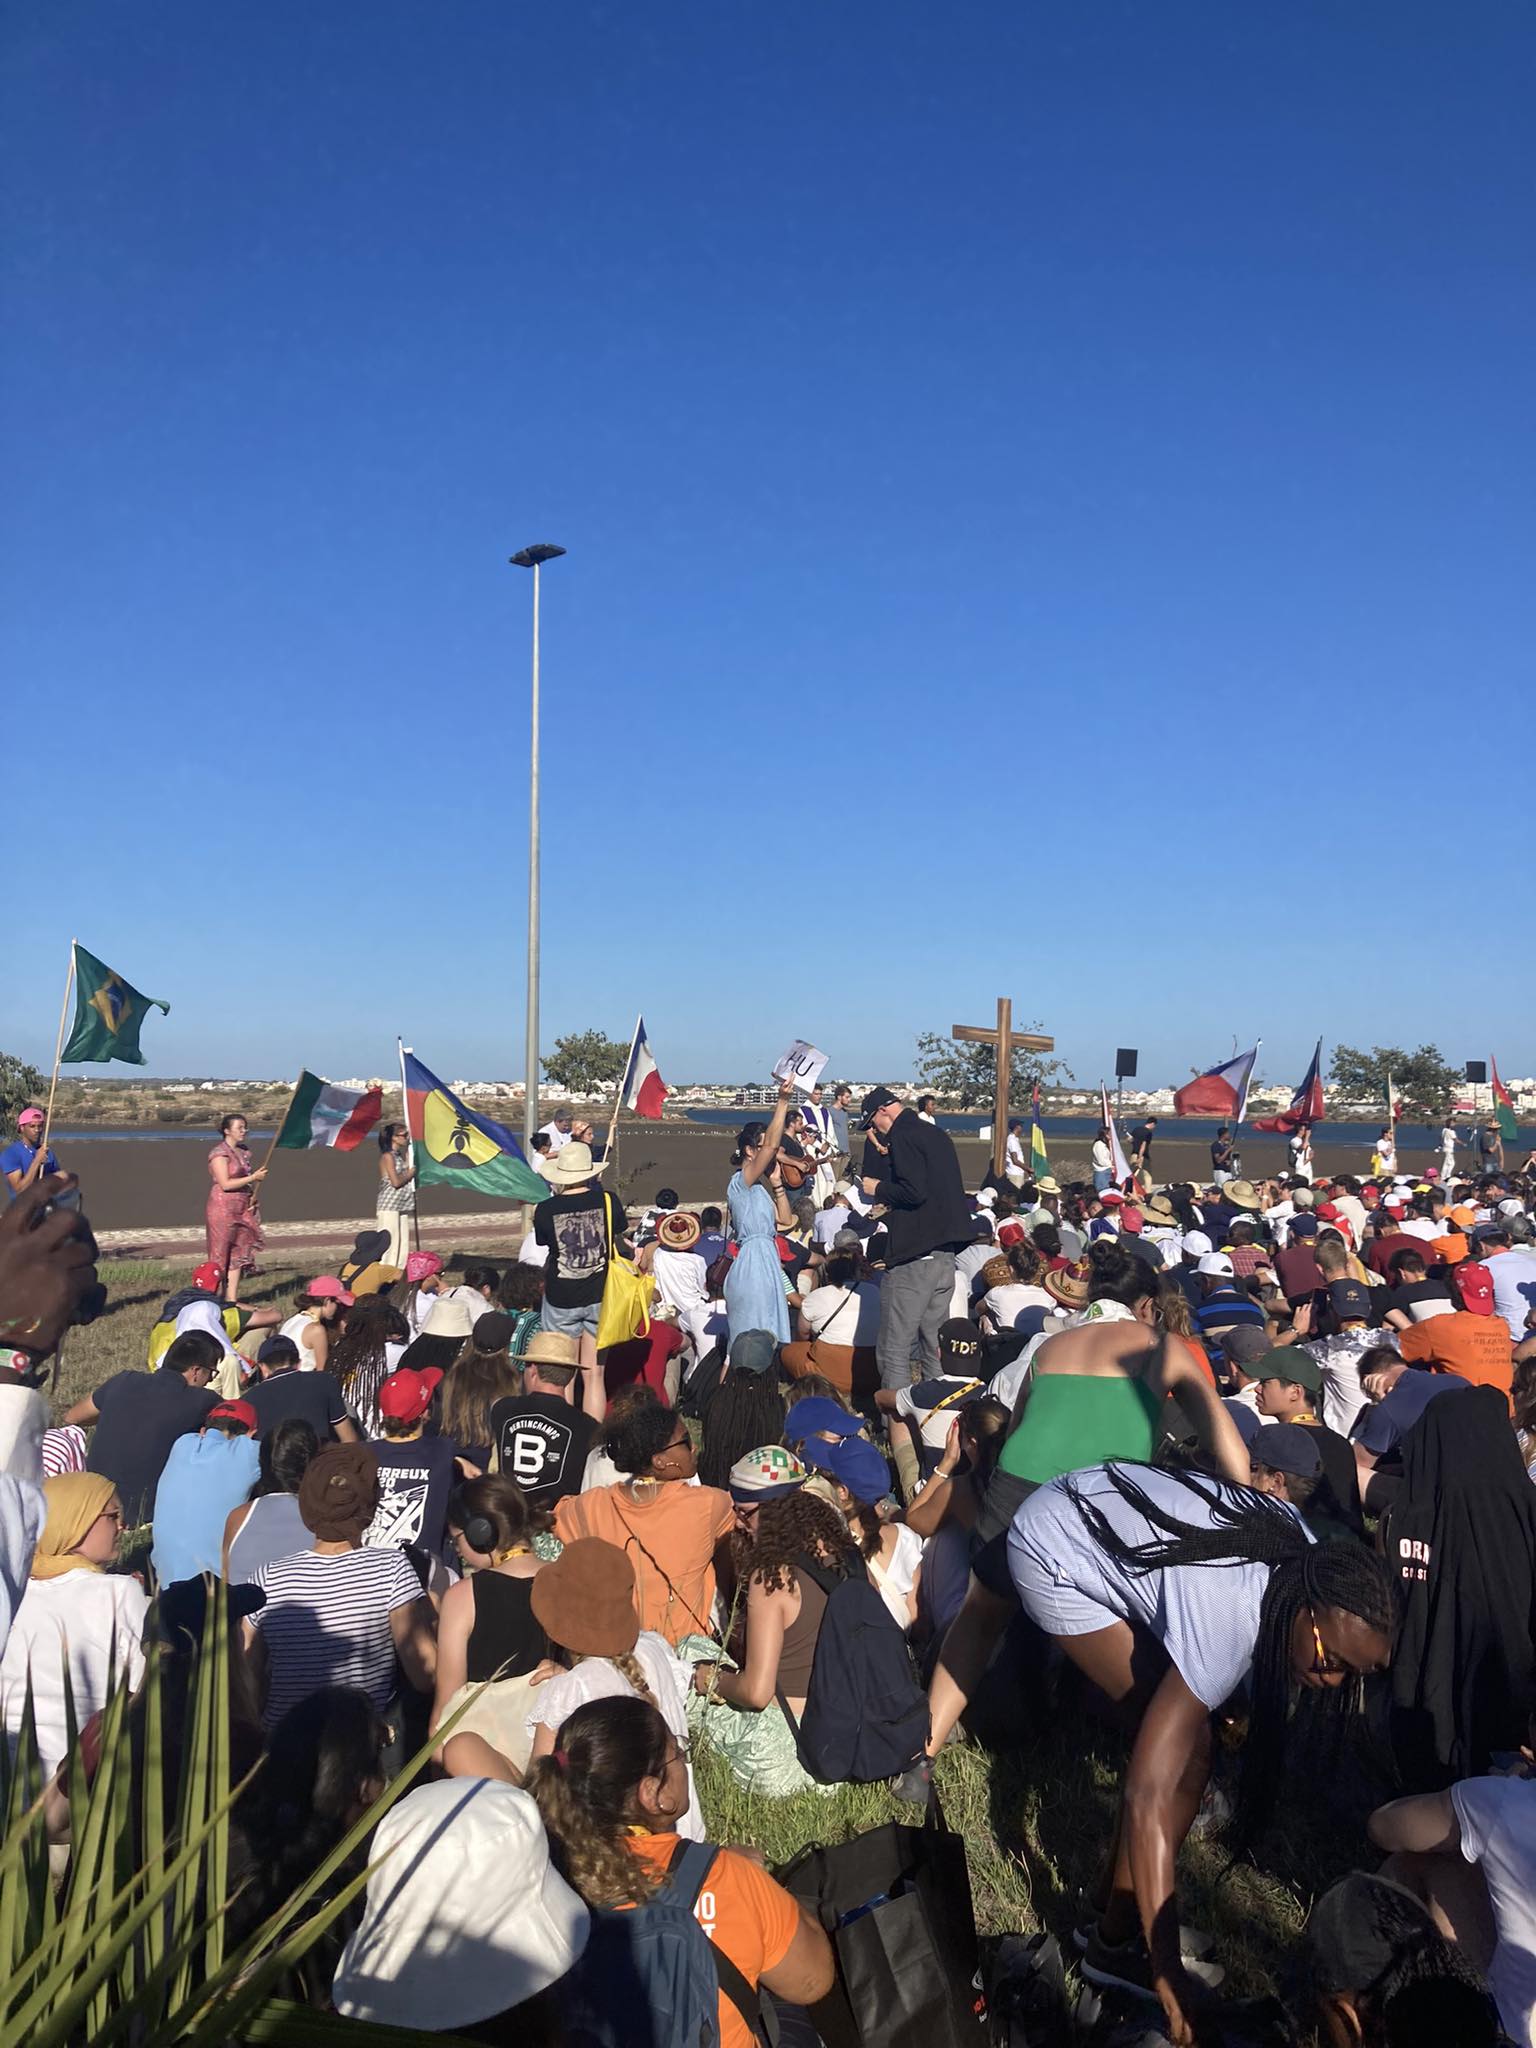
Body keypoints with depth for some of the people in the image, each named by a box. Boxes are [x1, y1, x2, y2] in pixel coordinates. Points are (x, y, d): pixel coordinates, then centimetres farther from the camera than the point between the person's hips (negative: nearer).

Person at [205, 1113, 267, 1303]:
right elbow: (225, 1184, -17)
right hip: (224, 1208, -8)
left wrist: (254, 1195, 6)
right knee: (221, 1255, -3)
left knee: (239, 1254, 5)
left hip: (243, 1209, 8)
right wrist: (253, 1178, -16)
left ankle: (232, 1299, 7)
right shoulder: (219, 1153, -10)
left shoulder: (243, 1152, 14)